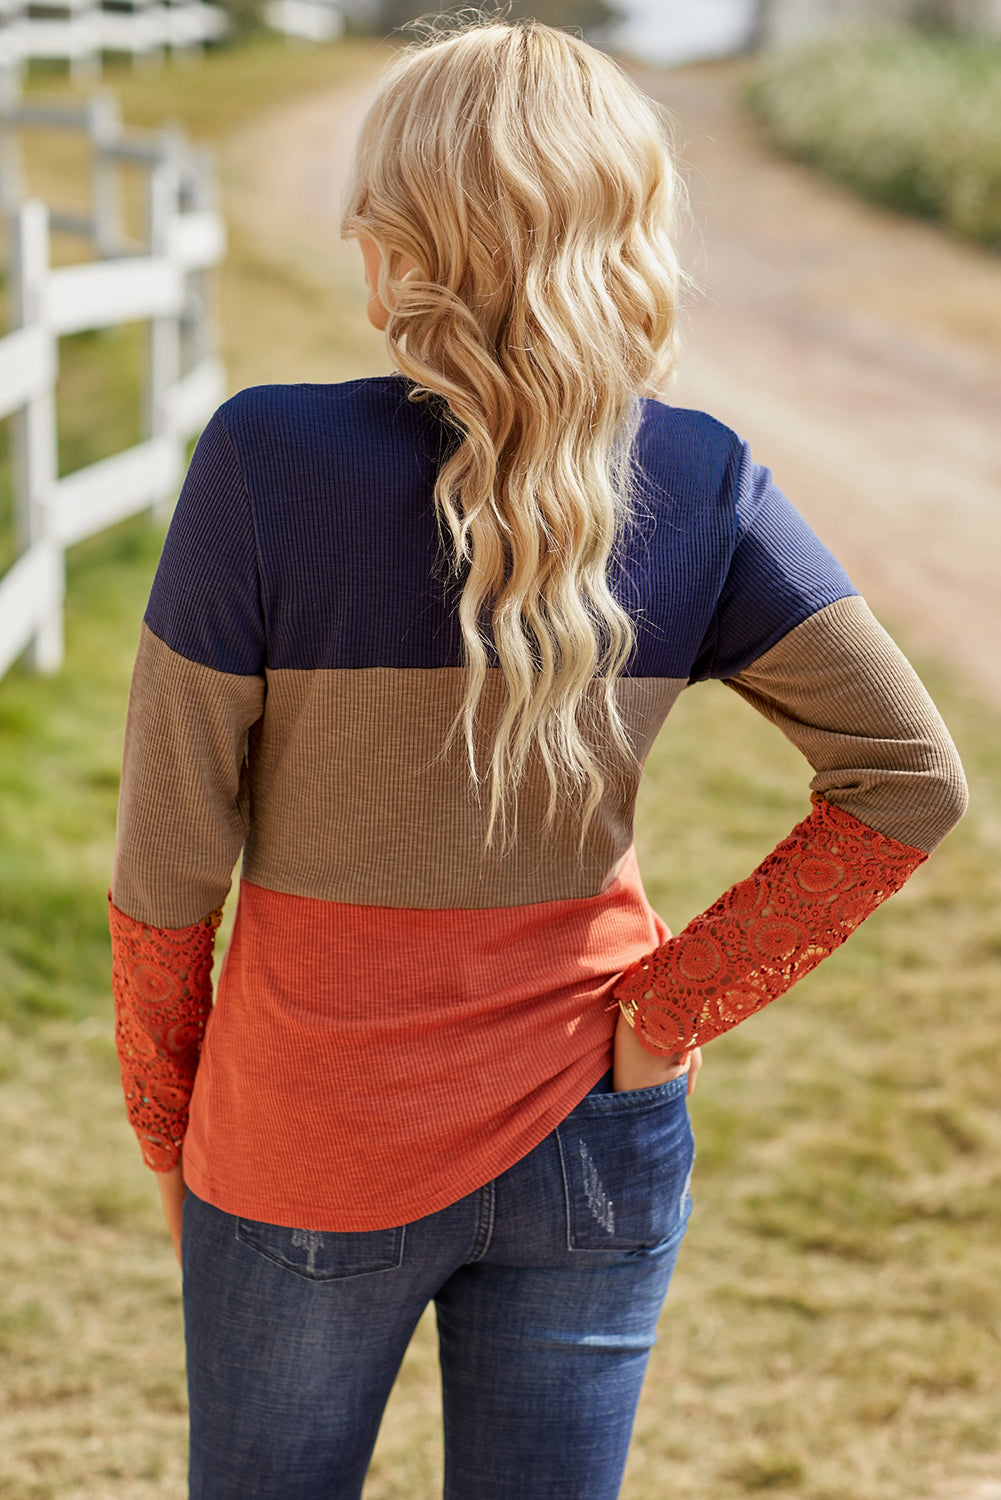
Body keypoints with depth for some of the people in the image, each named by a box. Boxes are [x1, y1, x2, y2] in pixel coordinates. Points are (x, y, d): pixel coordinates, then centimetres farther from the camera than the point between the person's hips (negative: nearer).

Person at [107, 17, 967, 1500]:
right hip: (592, 1139, 2)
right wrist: (680, 1001, -6)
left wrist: (164, 1120, 2)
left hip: (312, 1147, -2)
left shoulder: (267, 460, -18)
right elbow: (912, 779, -11)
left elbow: (175, 839, -12)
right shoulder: (699, 483, -9)